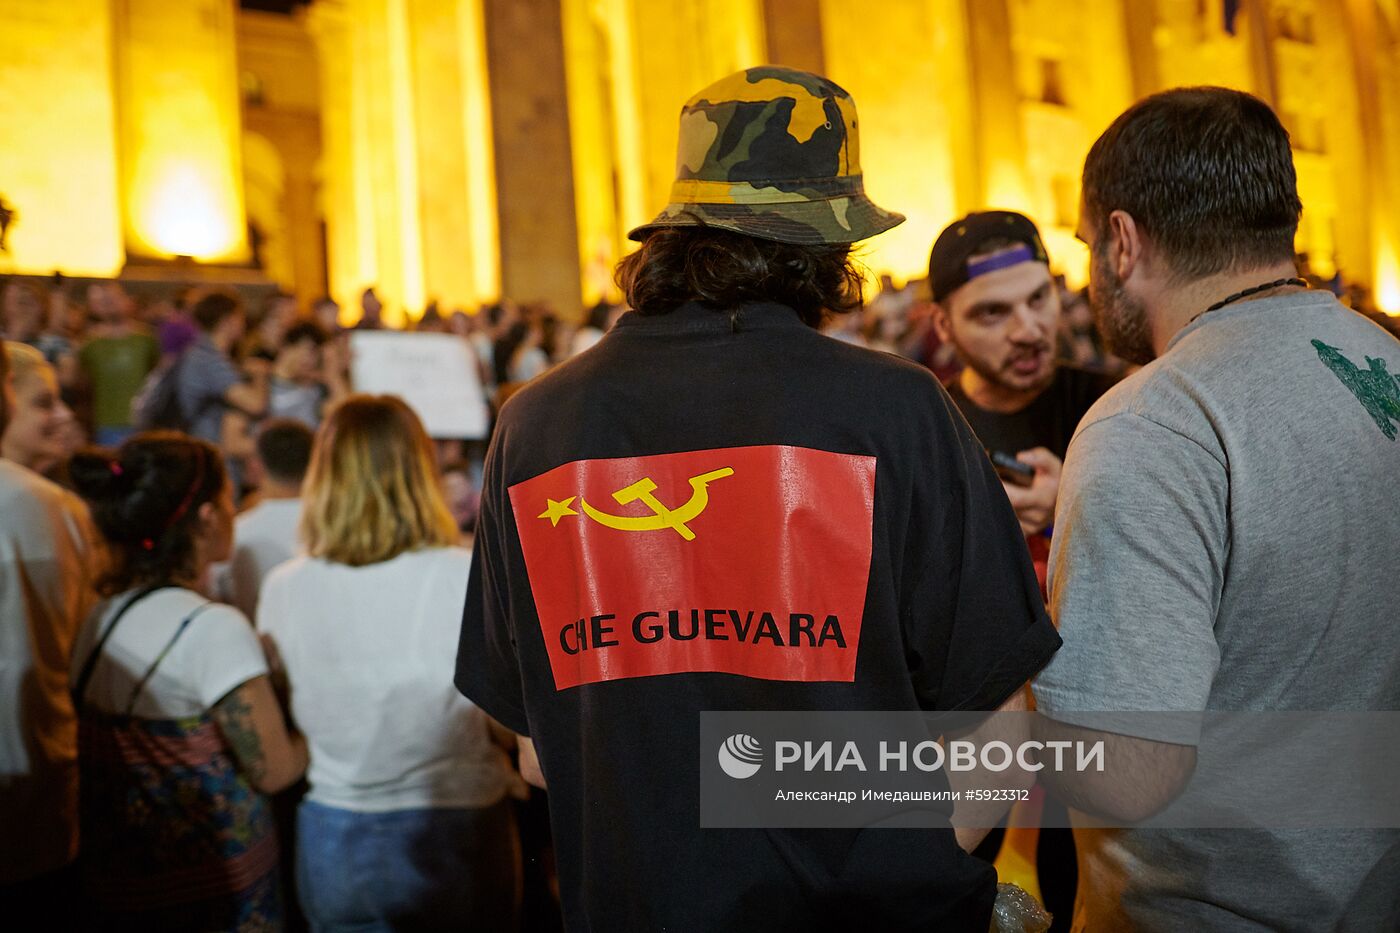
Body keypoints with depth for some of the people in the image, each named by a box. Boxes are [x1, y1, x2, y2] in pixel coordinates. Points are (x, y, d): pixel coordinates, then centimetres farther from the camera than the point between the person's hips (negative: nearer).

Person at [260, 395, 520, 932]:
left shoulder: (283, 590, -8)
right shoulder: (468, 579, -18)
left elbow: (292, 718, 6)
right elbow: (510, 725, -11)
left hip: (332, 845, 3)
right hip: (454, 841, -2)